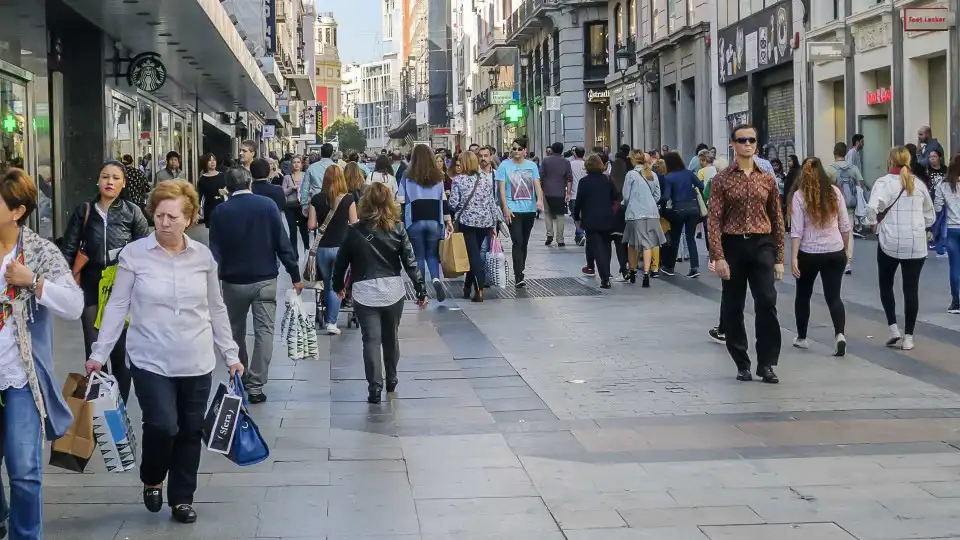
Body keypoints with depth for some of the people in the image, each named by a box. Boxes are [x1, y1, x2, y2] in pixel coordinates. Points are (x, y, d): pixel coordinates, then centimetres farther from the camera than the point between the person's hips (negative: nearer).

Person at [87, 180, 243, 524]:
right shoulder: (134, 254, -6)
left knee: (191, 431, 8)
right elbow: (117, 306, -1)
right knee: (163, 426, -15)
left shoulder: (203, 256, 2)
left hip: (197, 363, 3)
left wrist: (230, 355, 11)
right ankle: (151, 479, 16)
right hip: (151, 361, -3)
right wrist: (98, 353, -3)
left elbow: (216, 309, 11)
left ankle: (182, 498, 25)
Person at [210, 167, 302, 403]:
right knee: (264, 331, 0)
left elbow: (215, 250, -7)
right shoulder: (267, 205, -4)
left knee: (236, 331, 18)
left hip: (234, 281, 1)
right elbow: (283, 244, -6)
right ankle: (255, 385, -6)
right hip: (265, 279, -1)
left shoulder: (222, 211, -4)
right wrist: (295, 275, -1)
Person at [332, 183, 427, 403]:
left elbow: (341, 261, 2)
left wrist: (338, 285, 19)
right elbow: (410, 262, -5)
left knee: (371, 340, 0)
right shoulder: (397, 229, -4)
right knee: (391, 336, 18)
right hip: (393, 290, 2)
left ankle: (375, 387, -5)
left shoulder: (354, 231, -6)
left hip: (365, 292, -2)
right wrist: (421, 290, -1)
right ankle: (391, 379, 32)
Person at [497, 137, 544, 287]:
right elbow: (502, 189, -2)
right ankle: (518, 276, -16)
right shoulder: (505, 165, 0)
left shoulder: (532, 166, 8)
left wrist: (539, 199, -20)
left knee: (524, 243, 12)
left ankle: (520, 271, 25)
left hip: (529, 209, 4)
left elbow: (537, 185, 0)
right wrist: (505, 208, -11)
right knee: (518, 242, -13)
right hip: (513, 210, -4)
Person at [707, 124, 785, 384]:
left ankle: (767, 364, -5)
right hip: (733, 245, -1)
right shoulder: (722, 179, 2)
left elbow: (777, 219, 11)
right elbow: (714, 219, -3)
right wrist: (718, 257, -11)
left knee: (767, 302, -12)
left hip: (762, 246, 1)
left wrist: (779, 258, 7)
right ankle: (742, 364, 17)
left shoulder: (767, 179, 9)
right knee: (733, 307, 4)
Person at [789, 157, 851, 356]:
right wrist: (845, 249, 18)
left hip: (809, 254, -2)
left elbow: (797, 230, -12)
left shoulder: (799, 195, -7)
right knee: (833, 296, 3)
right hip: (835, 253, 2)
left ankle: (801, 338, 27)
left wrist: (793, 258, -12)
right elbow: (845, 225, 6)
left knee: (803, 295, 17)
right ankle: (839, 334, -18)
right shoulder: (835, 191, 1)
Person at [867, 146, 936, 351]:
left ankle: (893, 329, 8)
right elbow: (929, 215, 15)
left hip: (890, 242, -2)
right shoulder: (919, 184, 7)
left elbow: (872, 207, -22)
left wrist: (874, 221, -3)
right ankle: (908, 337, 7)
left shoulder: (884, 182, -6)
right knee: (911, 289, 6)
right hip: (916, 243, 2)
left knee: (886, 284, 17)